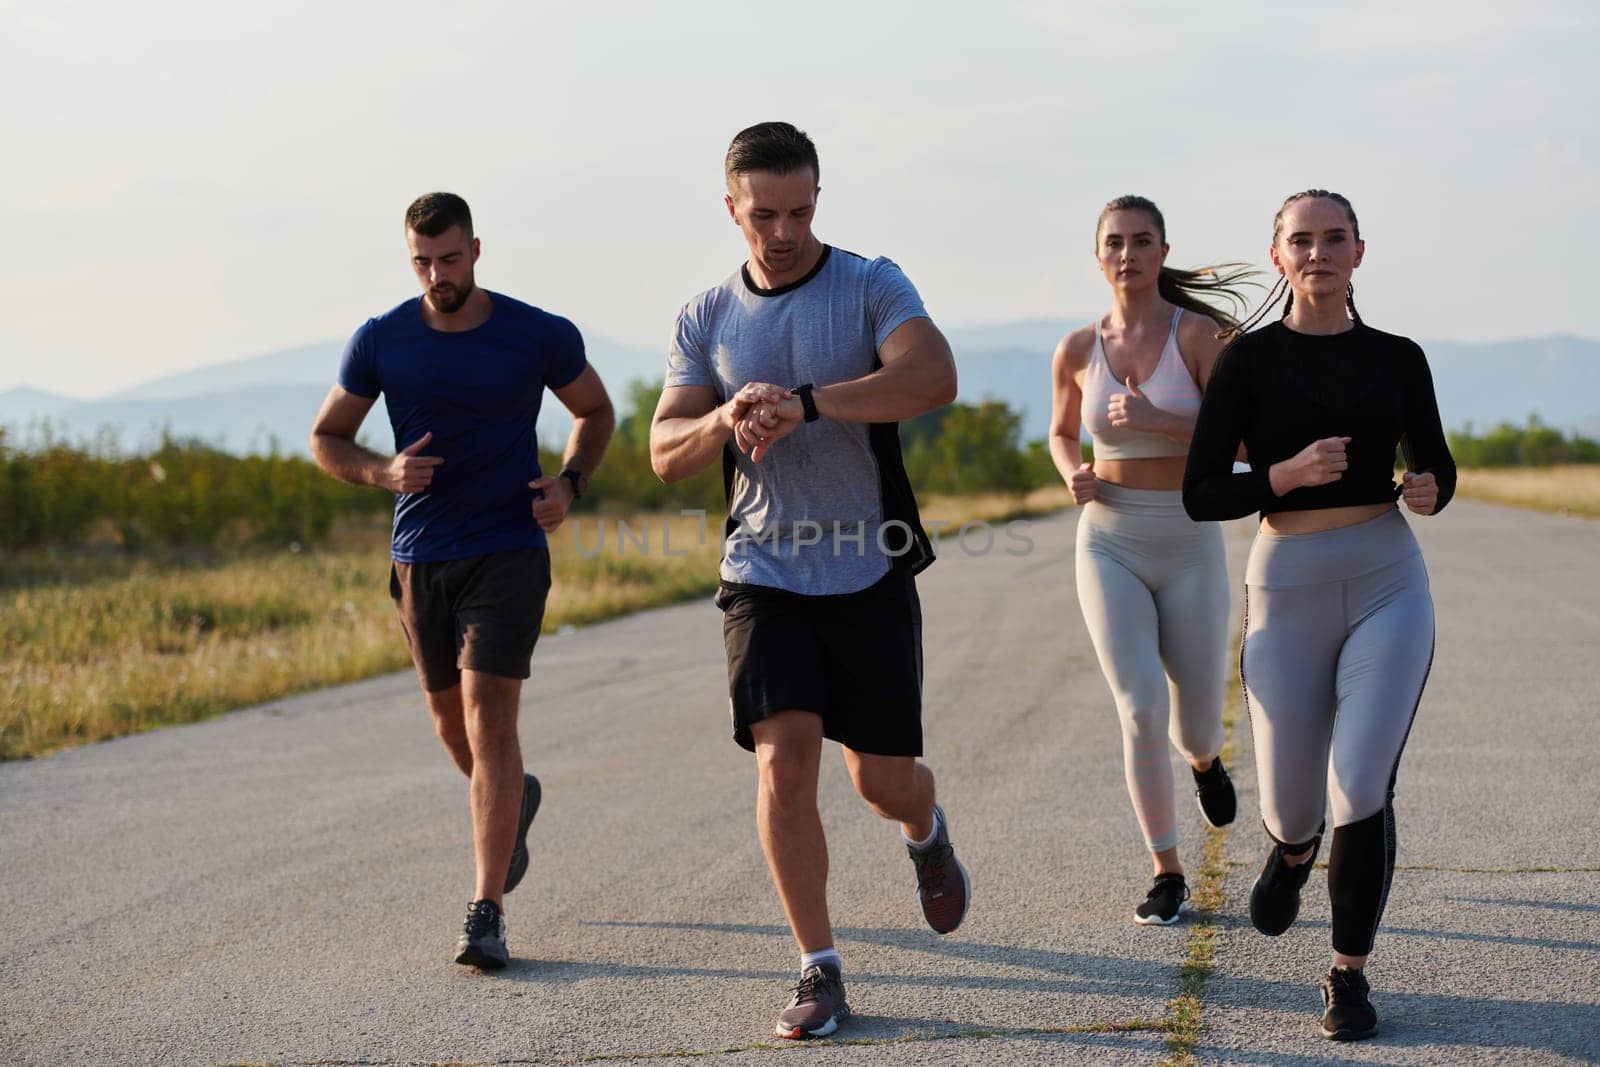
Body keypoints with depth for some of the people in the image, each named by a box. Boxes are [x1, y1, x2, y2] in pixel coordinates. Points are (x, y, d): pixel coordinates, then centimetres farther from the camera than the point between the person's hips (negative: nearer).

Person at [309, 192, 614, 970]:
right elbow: (326, 438, 7)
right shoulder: (381, 342, -3)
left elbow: (595, 412, 12)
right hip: (421, 557, 3)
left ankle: (487, 913, -13)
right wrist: (384, 472, -14)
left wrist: (569, 483, -6)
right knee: (450, 719, 15)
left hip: (509, 553, -3)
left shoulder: (540, 336, -6)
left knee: (489, 718, -14)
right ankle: (512, 799, 49)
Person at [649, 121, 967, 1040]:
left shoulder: (872, 288, -4)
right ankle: (820, 971, -3)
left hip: (870, 575, -1)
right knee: (784, 759, -14)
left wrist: (804, 403, -31)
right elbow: (666, 453, 4)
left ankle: (928, 833, 43)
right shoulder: (707, 319, 7)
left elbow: (933, 380, -23)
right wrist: (726, 419, -19)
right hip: (765, 576, 2)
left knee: (882, 778, 5)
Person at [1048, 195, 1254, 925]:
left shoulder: (1197, 332, -7)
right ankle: (1167, 873, 1)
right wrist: (1075, 477, -5)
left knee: (1196, 728, 7)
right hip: (1109, 545, 1)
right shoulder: (1078, 350, 1)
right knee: (1141, 714, -16)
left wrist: (1158, 421, -25)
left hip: (1189, 545, 0)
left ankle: (1203, 759, 47)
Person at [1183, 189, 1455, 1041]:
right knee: (1292, 804, 6)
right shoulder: (1248, 360, -1)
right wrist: (1288, 474, -20)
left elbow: (1436, 463, 19)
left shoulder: (1396, 359, 5)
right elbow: (1200, 495, -4)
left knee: (1363, 788, -14)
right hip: (1288, 590, 0)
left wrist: (1429, 489, -5)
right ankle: (1294, 848, 46)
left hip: (1388, 585, 0)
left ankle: (1349, 974, 4)